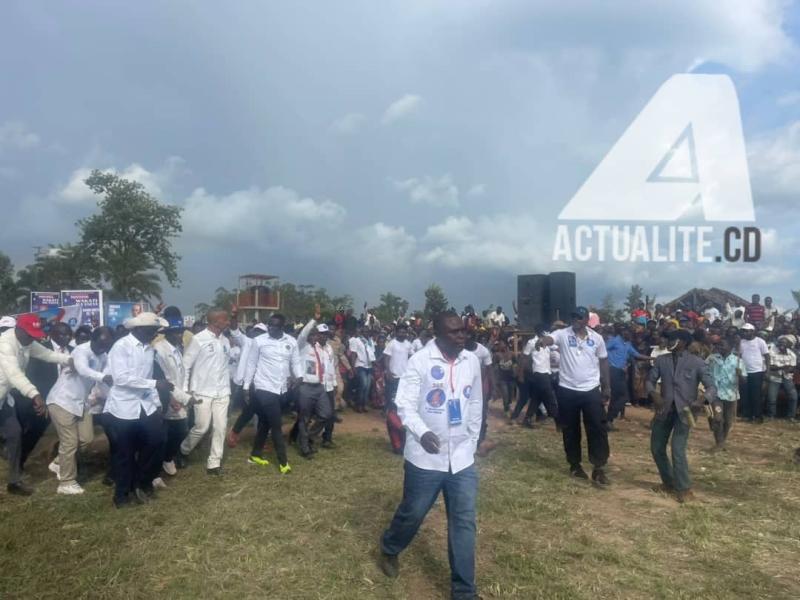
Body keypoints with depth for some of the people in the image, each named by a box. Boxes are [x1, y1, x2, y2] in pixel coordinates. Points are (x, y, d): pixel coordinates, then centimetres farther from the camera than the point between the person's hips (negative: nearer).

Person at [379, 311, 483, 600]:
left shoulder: (472, 361, 2)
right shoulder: (420, 360, -13)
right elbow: (405, 404, -13)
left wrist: (472, 442, 15)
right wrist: (421, 432, -28)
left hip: (462, 457, 4)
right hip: (425, 457, -3)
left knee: (464, 522, 6)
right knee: (412, 513, 14)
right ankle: (389, 550, 45)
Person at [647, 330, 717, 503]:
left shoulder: (696, 362, -5)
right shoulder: (661, 360, 4)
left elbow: (711, 387, -8)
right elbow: (650, 380, 7)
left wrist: (702, 400, -29)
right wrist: (654, 394, -14)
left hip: (684, 411, -4)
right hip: (664, 410, 5)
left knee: (678, 450, -13)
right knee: (656, 448, 9)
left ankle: (684, 489, 8)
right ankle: (669, 483, 31)